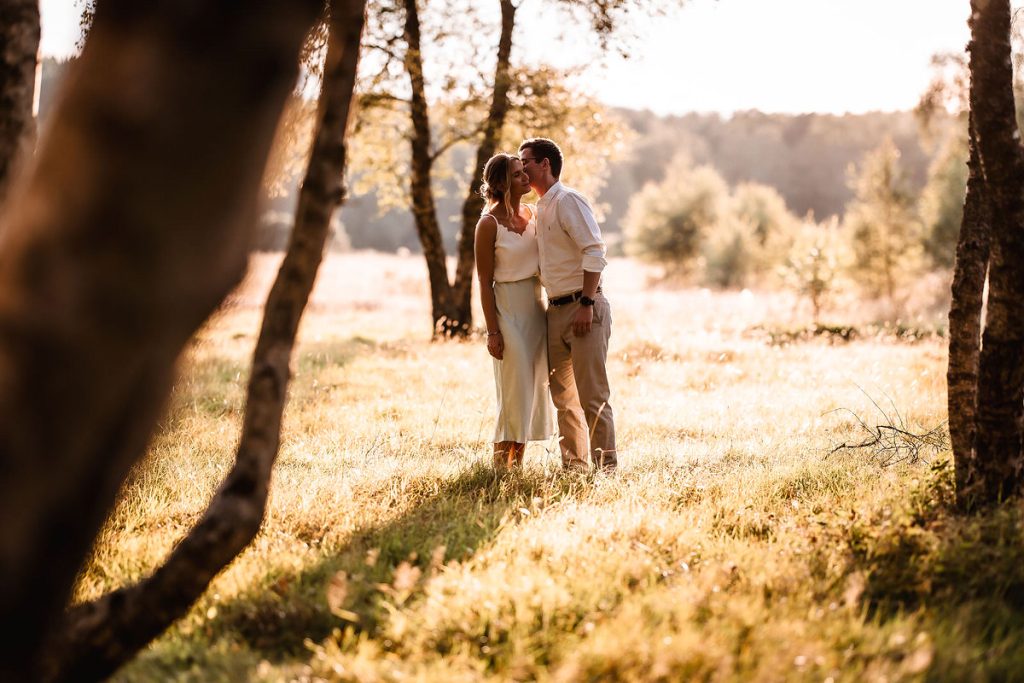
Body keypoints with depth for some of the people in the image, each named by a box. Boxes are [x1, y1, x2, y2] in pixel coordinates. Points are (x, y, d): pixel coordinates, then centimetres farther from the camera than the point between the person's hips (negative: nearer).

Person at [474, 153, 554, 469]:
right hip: (507, 308, -7)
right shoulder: (489, 223, -12)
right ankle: (501, 465, 2)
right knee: (515, 389, -7)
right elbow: (485, 282, -11)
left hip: (535, 305, 7)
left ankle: (518, 461, 17)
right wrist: (492, 331, -14)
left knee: (534, 385, 8)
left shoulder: (531, 213, 7)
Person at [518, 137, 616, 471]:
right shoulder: (540, 209, 18)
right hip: (556, 310, 9)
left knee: (592, 395, -8)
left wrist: (586, 304, -22)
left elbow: (595, 252, -17)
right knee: (563, 395, 12)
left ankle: (606, 466, -3)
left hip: (583, 308, -9)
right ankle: (573, 466, 19)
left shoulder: (567, 200, -9)